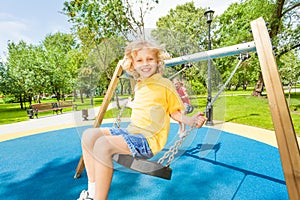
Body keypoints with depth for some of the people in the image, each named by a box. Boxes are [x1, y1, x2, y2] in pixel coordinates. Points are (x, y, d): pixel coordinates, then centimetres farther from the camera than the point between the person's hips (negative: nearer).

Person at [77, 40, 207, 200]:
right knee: (89, 135, -2)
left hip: (149, 139, -8)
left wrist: (190, 121, -14)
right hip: (130, 132, 8)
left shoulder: (164, 85, -4)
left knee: (103, 144, -28)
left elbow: (175, 111, -1)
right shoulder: (138, 86, 16)